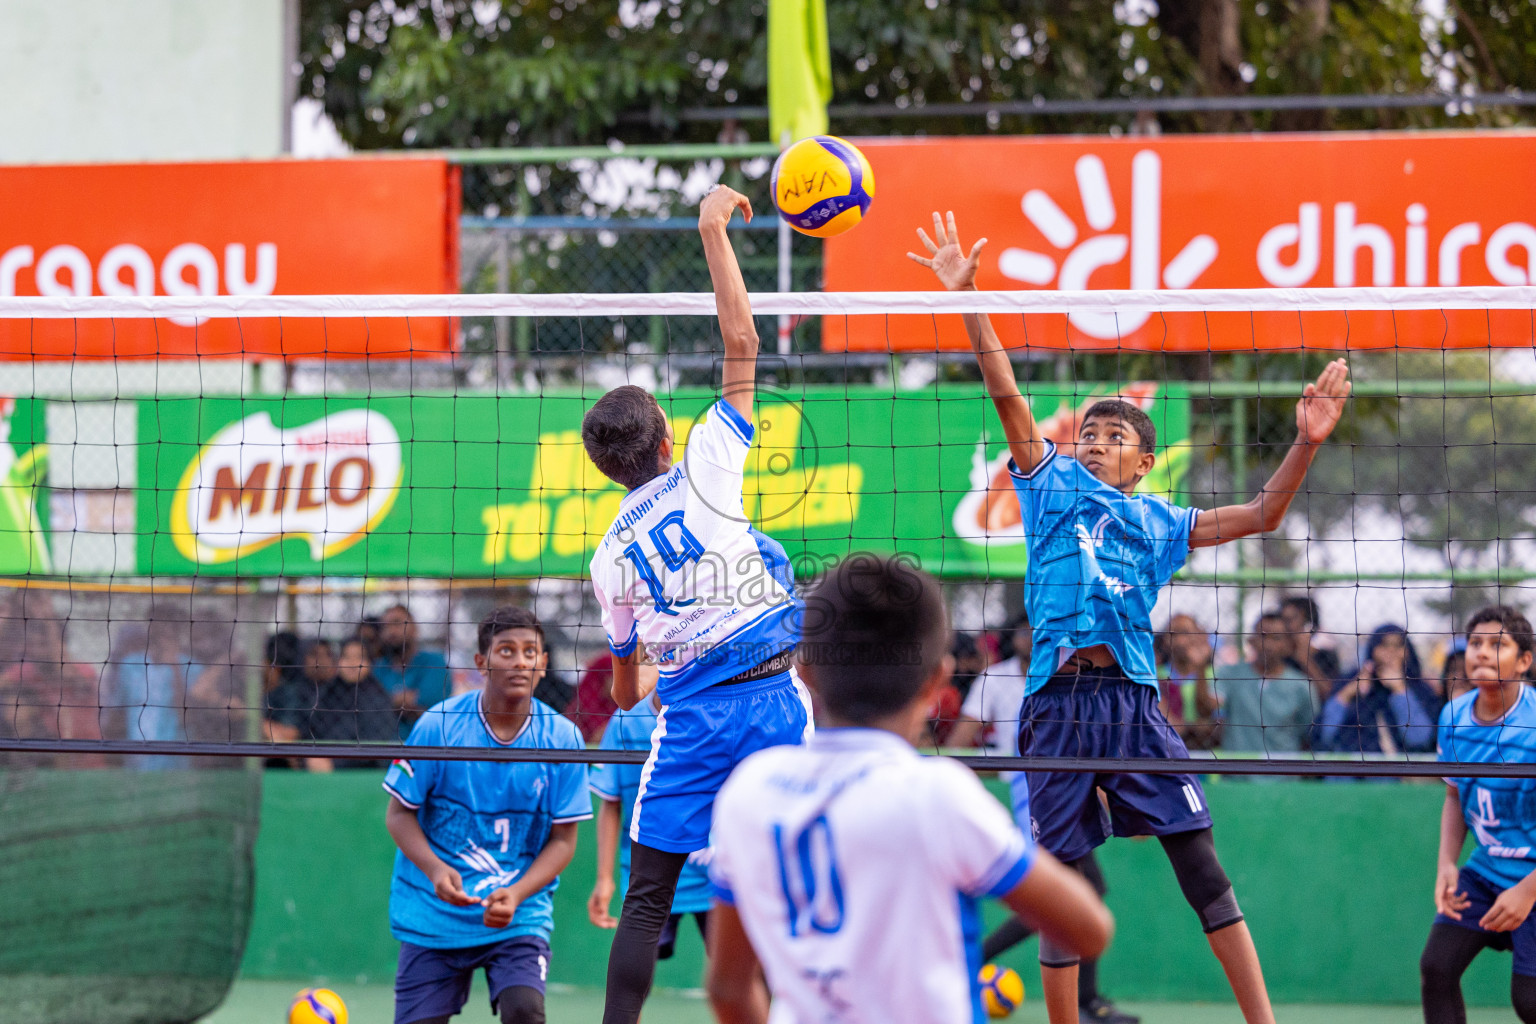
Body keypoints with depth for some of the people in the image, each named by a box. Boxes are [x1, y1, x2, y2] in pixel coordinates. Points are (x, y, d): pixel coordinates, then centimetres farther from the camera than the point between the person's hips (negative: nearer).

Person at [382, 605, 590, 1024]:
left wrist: (516, 894, -19)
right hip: (433, 915, 0)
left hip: (520, 914, 0)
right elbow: (399, 814, -2)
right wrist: (436, 870, -20)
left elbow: (563, 840, -2)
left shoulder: (562, 739, -6)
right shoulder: (438, 726, -8)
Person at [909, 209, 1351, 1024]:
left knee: (1201, 865, -6)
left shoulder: (1158, 523, 18)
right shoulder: (1052, 484, 15)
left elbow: (1261, 515, 15)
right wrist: (966, 300, 1)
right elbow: (1005, 392, 8)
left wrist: (1305, 444, 2)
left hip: (1133, 700, 0)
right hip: (1058, 702, 0)